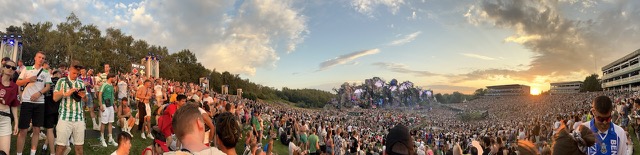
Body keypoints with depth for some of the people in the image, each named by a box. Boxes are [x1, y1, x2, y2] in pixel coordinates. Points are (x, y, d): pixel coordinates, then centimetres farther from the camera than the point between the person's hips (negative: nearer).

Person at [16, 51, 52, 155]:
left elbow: (48, 86, 4)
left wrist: (39, 93, -14)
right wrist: (28, 79, -12)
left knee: (36, 130, 4)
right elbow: (18, 83, 6)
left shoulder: (46, 72, 12)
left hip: (40, 102, 2)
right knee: (23, 130, -3)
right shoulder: (27, 69, 8)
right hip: (27, 101, -2)